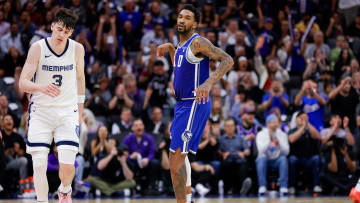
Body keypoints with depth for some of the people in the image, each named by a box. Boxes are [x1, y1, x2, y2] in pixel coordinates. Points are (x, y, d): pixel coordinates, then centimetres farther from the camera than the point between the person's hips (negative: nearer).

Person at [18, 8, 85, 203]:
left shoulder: (77, 49, -3)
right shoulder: (38, 48, -10)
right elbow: (23, 82, -15)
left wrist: (80, 111, 16)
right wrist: (41, 87, -36)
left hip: (67, 111, 1)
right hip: (40, 111, -1)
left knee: (67, 164, -9)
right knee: (39, 163, -9)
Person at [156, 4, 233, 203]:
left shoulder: (198, 42, -14)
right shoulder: (183, 44, 15)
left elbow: (227, 60, -24)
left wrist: (208, 83, -36)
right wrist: (170, 48, 23)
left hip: (194, 104, -10)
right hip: (183, 104, 10)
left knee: (176, 157, -16)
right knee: (180, 154, 23)